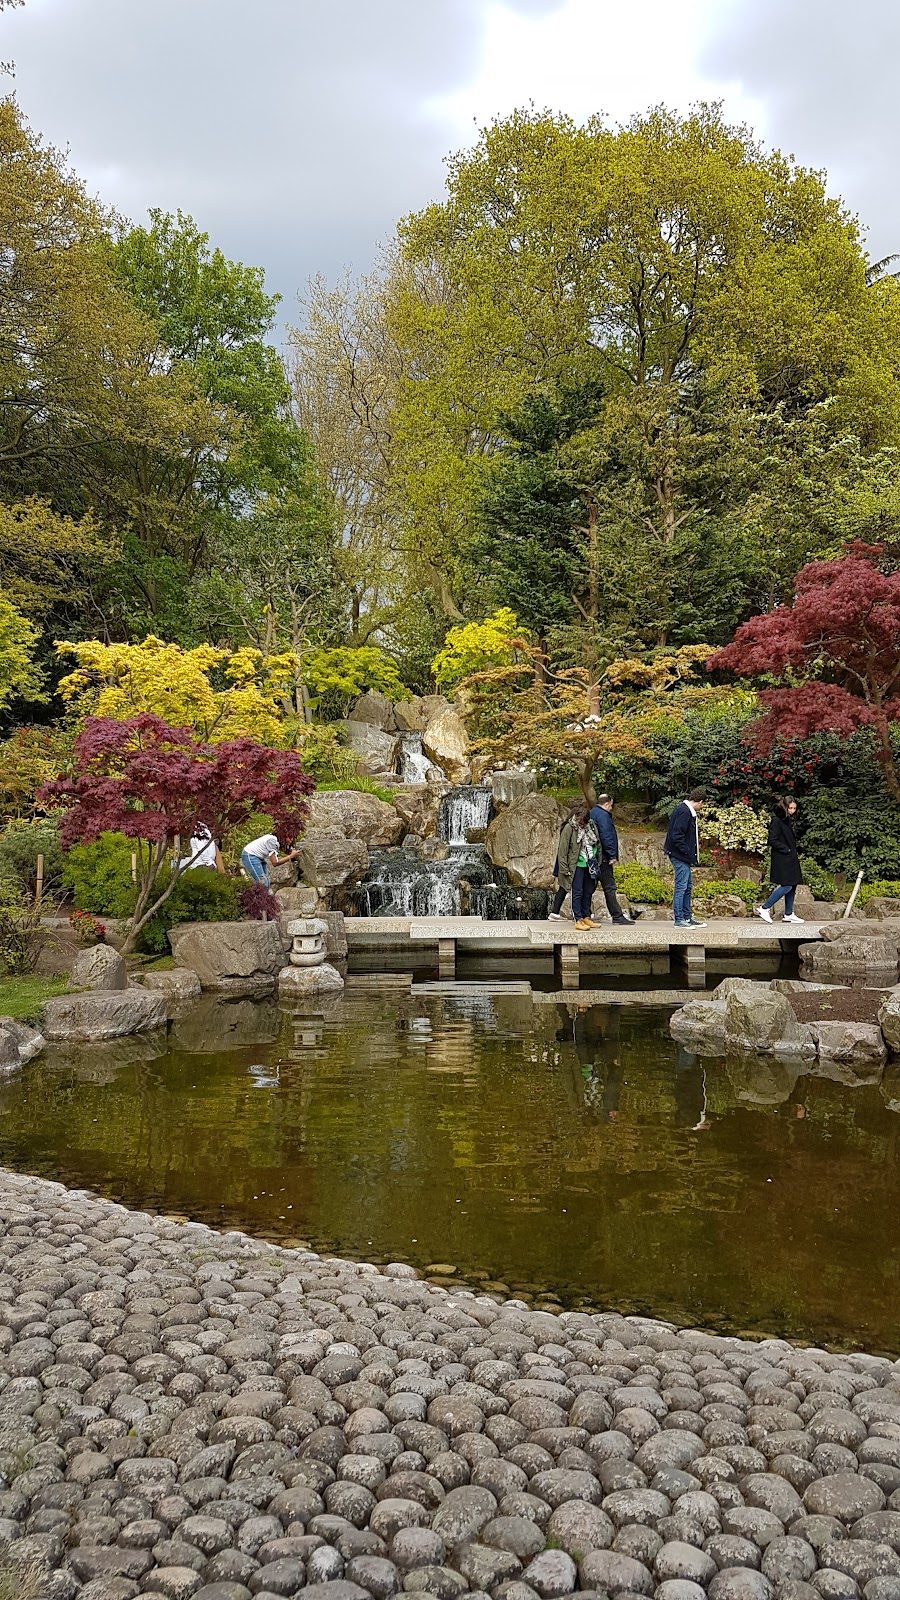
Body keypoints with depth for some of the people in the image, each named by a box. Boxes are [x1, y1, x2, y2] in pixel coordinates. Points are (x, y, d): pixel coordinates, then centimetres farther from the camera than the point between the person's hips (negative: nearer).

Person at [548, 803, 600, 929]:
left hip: (589, 865, 6)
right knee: (577, 892, -6)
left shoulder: (591, 826, 5)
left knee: (588, 891, 11)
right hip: (576, 865, -6)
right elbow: (562, 850, -11)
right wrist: (564, 868, -13)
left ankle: (586, 917, 21)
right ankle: (578, 920, -4)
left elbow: (597, 844, 17)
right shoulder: (569, 828, -11)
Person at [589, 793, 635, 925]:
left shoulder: (593, 813, 18)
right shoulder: (602, 815, -12)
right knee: (609, 887, -7)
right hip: (603, 858, -10)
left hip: (593, 858, 10)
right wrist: (613, 856, -16)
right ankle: (617, 915, -6)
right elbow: (606, 836, -20)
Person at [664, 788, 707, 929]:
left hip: (683, 856, 11)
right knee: (681, 886, -5)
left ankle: (687, 917, 23)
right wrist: (687, 853, -18)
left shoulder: (686, 810, 13)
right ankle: (679, 920, -1)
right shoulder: (684, 812, -18)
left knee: (688, 886, 15)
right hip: (680, 856, -11)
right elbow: (677, 835, -23)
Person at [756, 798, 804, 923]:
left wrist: (794, 853, 10)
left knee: (792, 886, 9)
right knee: (786, 886, -12)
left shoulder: (789, 820, 15)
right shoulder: (776, 821, -13)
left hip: (790, 858, 10)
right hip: (781, 859, -9)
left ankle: (788, 914, 17)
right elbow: (772, 841, -17)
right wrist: (786, 849, -15)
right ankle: (764, 908, -5)